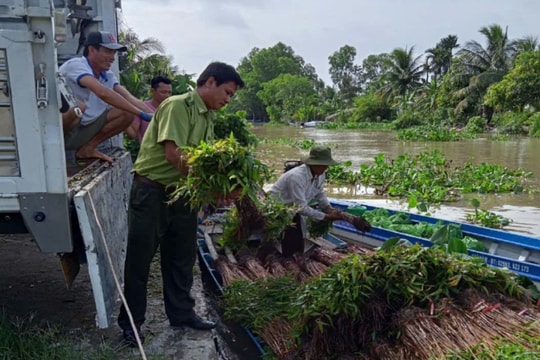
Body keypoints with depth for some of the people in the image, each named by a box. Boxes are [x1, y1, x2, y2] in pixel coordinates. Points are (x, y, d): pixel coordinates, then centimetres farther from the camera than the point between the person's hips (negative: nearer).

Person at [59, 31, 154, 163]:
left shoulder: (108, 76, 5)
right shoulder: (75, 65, -19)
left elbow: (130, 99, -4)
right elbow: (103, 93, -34)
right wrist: (141, 114, -36)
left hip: (81, 131, 7)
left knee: (127, 113, -4)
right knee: (78, 106, -38)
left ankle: (87, 149, 5)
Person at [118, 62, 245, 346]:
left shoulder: (208, 117, 11)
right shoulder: (177, 105, -17)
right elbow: (173, 154, -26)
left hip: (183, 194, 9)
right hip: (152, 192, -9)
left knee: (182, 257, 16)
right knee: (139, 259, 5)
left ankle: (181, 314, 32)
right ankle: (130, 321, 20)